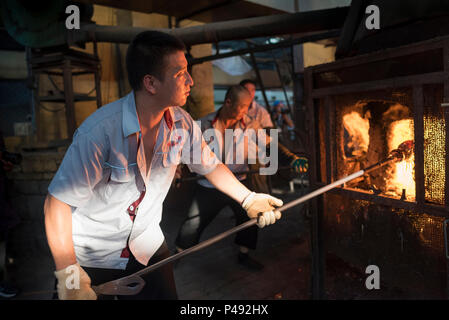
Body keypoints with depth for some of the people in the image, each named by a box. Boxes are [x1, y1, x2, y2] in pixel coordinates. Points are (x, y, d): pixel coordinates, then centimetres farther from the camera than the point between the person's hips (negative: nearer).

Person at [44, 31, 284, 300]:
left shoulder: (182, 124, -11)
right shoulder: (100, 131, -29)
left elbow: (210, 165, 5)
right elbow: (58, 201, -25)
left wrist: (248, 199, -3)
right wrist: (68, 274, -29)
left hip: (147, 247, 4)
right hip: (91, 257, -4)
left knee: (166, 295, 10)